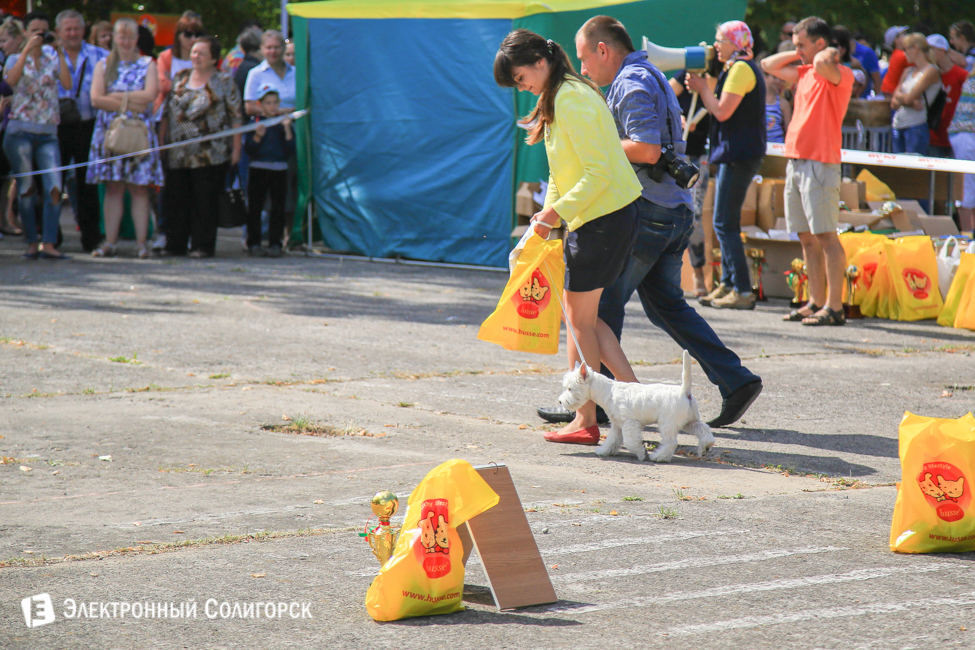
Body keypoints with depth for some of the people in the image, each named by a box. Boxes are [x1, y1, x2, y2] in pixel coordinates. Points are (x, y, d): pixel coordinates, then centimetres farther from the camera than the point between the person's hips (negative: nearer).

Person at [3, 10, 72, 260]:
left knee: (54, 188, -13)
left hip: (48, 133, 1)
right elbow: (11, 80, -15)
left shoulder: (53, 60, 12)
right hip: (20, 130, -1)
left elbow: (67, 84, -7)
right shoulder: (15, 60, 8)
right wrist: (27, 50, -17)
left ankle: (49, 244, -14)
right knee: (26, 188, 0)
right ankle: (32, 243, 9)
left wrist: (60, 53, -10)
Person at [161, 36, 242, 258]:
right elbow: (167, 112, 17)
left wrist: (236, 148, -5)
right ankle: (174, 245, 12)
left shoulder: (224, 82, 1)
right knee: (176, 201, 4)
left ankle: (203, 246, 3)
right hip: (178, 154, 4)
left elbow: (236, 117, 0)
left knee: (205, 203, -2)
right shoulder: (180, 78, 13)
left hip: (210, 155, -4)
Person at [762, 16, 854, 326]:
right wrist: (799, 54, 16)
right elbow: (768, 65, 27)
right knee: (807, 237, 10)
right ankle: (815, 302, 15)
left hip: (820, 164, -9)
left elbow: (822, 63, -31)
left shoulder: (840, 74, -8)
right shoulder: (805, 73, 17)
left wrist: (830, 53, -10)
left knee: (826, 236, -10)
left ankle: (835, 307, -11)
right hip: (796, 161, 9)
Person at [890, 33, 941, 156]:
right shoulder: (908, 71, 18)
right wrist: (911, 102, -10)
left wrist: (899, 96, 8)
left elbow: (909, 98, -13)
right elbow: (894, 104, 9)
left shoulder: (931, 71, -4)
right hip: (898, 126, 7)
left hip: (916, 128, -7)